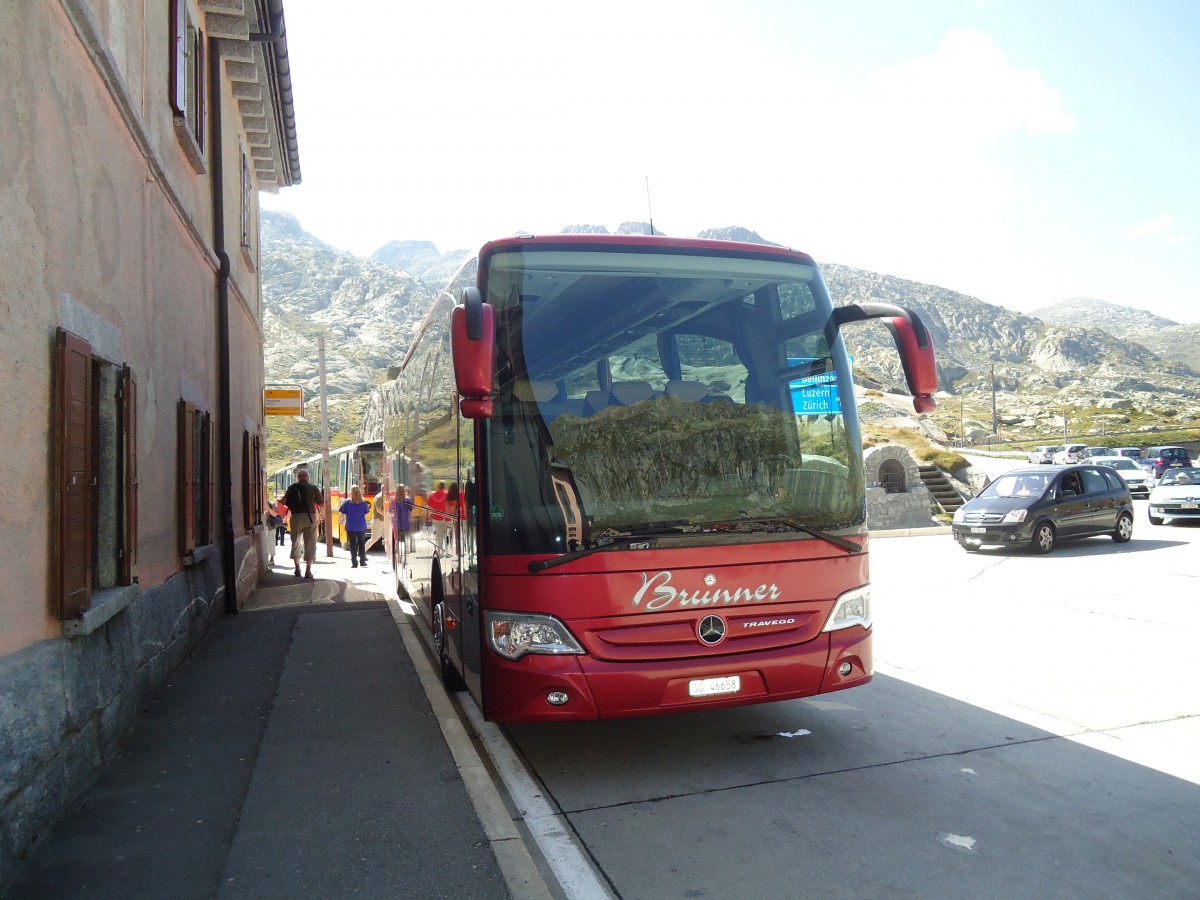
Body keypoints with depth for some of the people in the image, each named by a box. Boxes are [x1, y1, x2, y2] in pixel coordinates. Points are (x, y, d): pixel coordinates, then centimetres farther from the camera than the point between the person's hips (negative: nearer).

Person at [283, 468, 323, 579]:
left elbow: (284, 501, -6)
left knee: (296, 542, 17)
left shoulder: (292, 487, 2)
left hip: (296, 517, 1)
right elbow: (322, 503, -1)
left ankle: (297, 568, 17)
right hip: (311, 517, -1)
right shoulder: (314, 488, 0)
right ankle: (308, 571, 0)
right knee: (310, 544, 4)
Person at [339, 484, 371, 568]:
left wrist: (342, 503, 13)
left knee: (353, 545, 3)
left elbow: (342, 511, -1)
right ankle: (362, 561, 19)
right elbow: (366, 512, 5)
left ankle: (354, 563, 0)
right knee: (361, 543, 15)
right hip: (362, 527, 2)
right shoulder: (363, 502, -5)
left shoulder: (347, 502, -9)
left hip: (351, 527, -2)